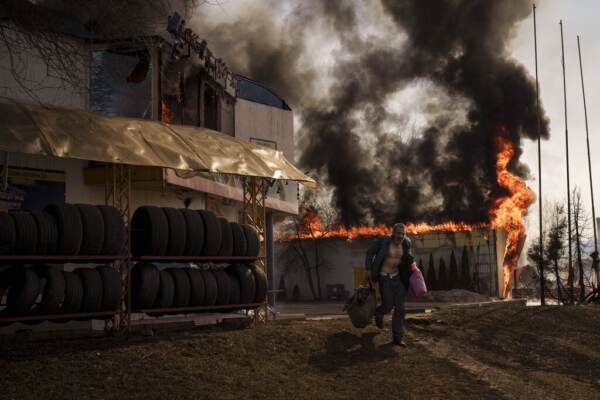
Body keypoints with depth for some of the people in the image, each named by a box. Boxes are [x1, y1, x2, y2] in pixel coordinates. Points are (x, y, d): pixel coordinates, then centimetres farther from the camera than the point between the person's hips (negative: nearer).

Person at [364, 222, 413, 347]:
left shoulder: (406, 243, -3)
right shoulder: (383, 241, -15)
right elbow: (370, 253, -3)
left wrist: (412, 263, 0)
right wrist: (368, 269, -7)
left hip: (398, 277, 4)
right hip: (384, 277, -3)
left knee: (399, 307, -1)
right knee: (388, 306, -4)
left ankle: (398, 338, 6)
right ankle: (379, 313, 35)